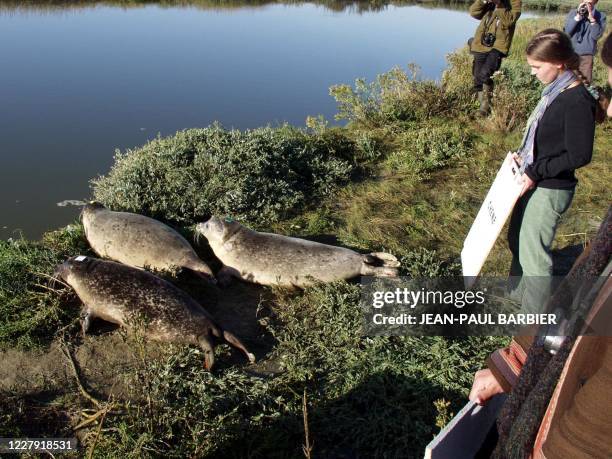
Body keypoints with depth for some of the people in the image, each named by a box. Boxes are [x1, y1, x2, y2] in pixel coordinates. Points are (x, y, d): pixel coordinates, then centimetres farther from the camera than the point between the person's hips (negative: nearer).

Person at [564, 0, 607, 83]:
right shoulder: (573, 13, 4)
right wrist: (578, 16, -16)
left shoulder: (600, 16, 0)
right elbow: (567, 32, -7)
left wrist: (591, 18, -19)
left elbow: (596, 35, -12)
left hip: (587, 55, -1)